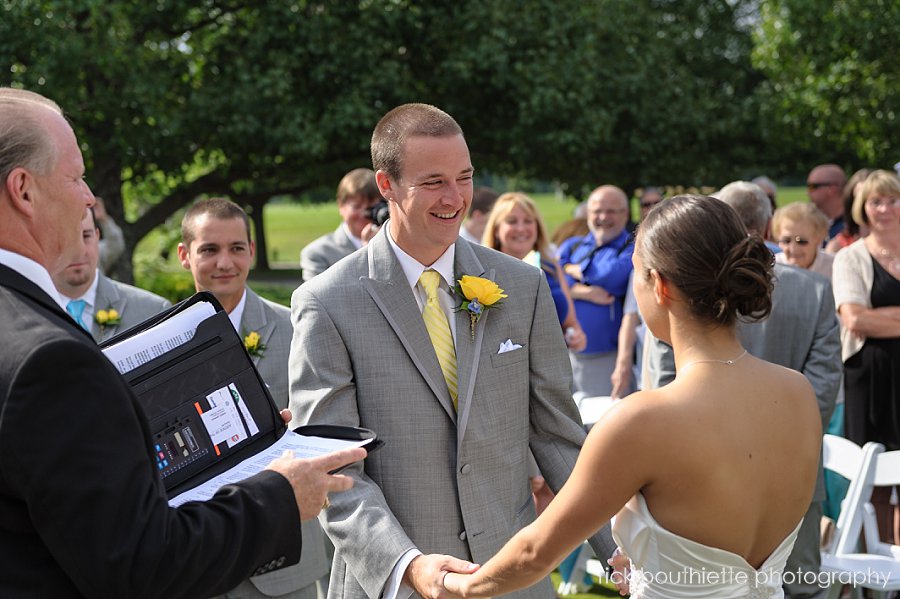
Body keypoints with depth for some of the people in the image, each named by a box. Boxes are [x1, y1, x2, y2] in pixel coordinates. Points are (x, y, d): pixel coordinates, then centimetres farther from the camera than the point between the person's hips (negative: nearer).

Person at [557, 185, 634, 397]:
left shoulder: (633, 250, 2)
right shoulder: (571, 246, 15)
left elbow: (613, 276, -18)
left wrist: (573, 269, -2)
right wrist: (585, 293, -16)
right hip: (565, 355, 4)